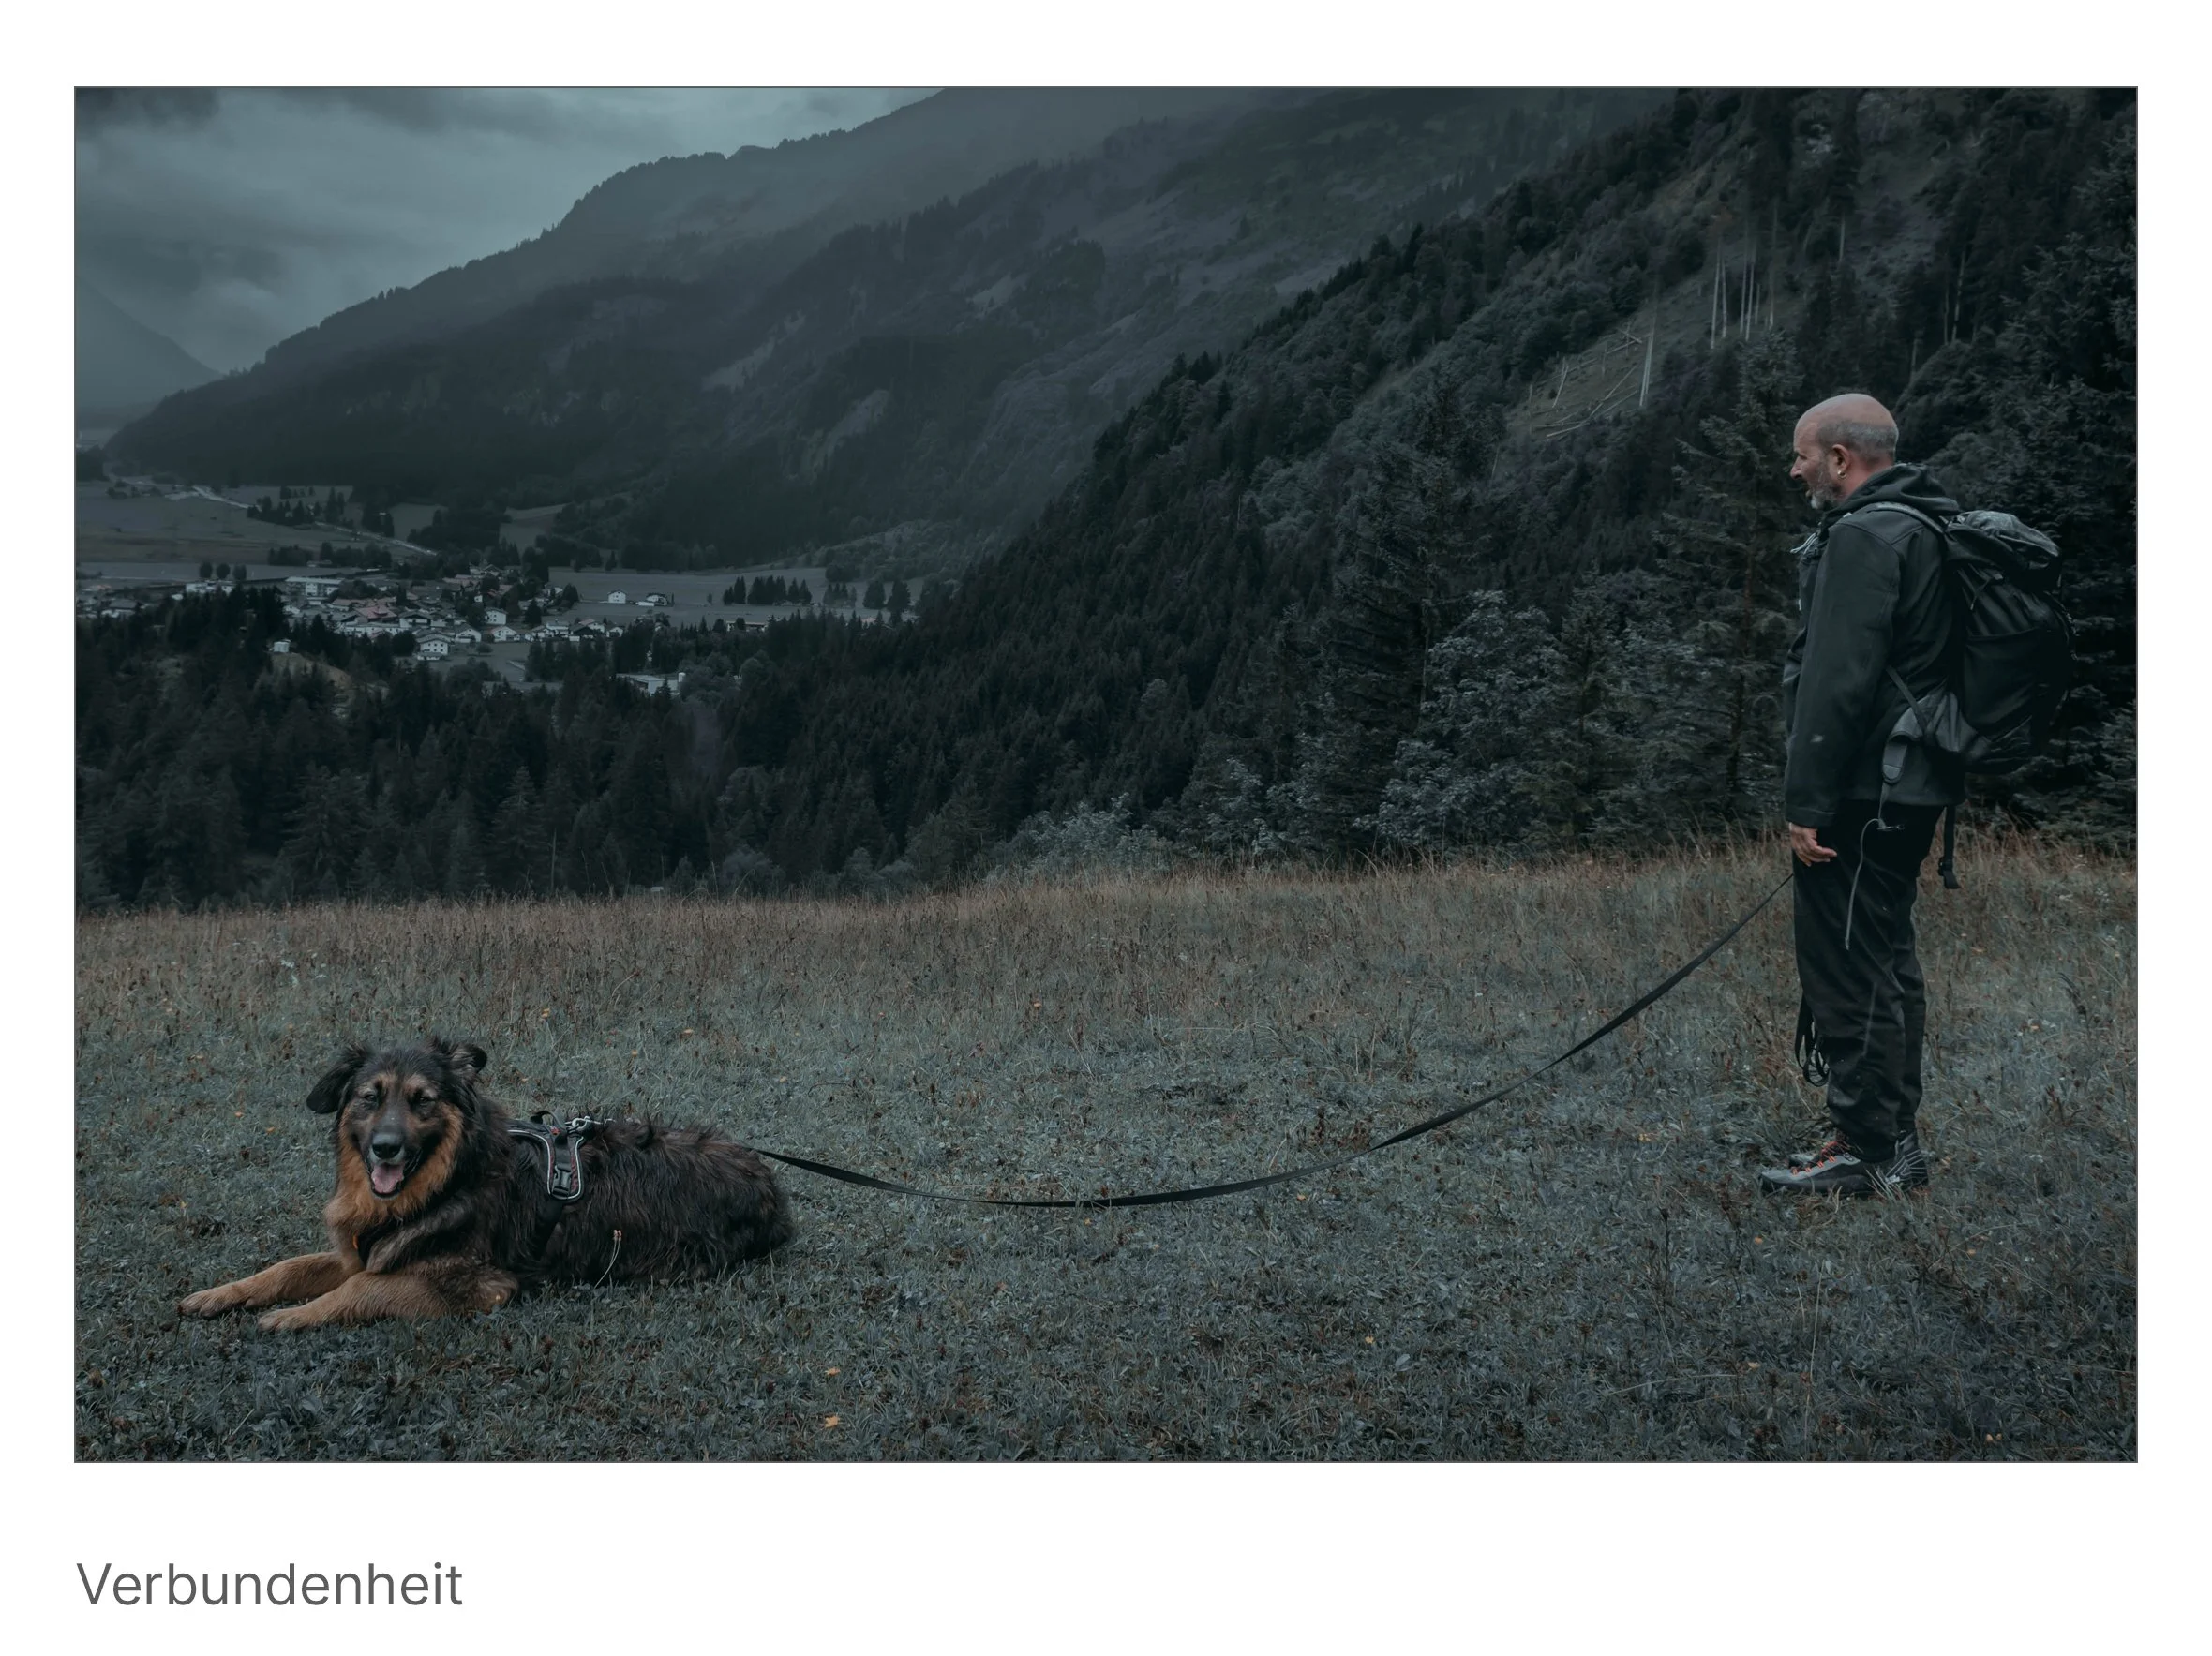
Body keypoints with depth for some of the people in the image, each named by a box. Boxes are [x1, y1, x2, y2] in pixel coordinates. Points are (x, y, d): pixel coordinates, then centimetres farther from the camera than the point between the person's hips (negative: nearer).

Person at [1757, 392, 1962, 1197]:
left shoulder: (1863, 536, -15)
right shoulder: (1925, 527, 18)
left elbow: (1837, 681, -23)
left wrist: (1807, 802, -21)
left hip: (1862, 793, -11)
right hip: (1912, 786, 11)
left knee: (1846, 969, -5)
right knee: (1887, 961, 17)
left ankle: (1865, 1151, 1)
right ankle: (1896, 1134, 26)